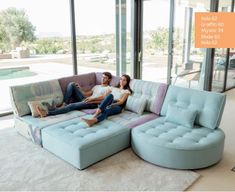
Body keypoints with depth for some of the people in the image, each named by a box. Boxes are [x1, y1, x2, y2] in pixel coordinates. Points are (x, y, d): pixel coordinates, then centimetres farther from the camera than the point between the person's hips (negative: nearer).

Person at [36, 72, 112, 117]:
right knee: (71, 84, -8)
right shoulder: (96, 86, 31)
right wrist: (79, 88, 8)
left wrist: (92, 99, -23)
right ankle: (65, 104, -17)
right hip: (85, 99, 8)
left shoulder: (108, 89, 8)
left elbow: (103, 98, -10)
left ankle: (47, 112, -44)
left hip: (93, 103, -7)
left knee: (72, 106, -31)